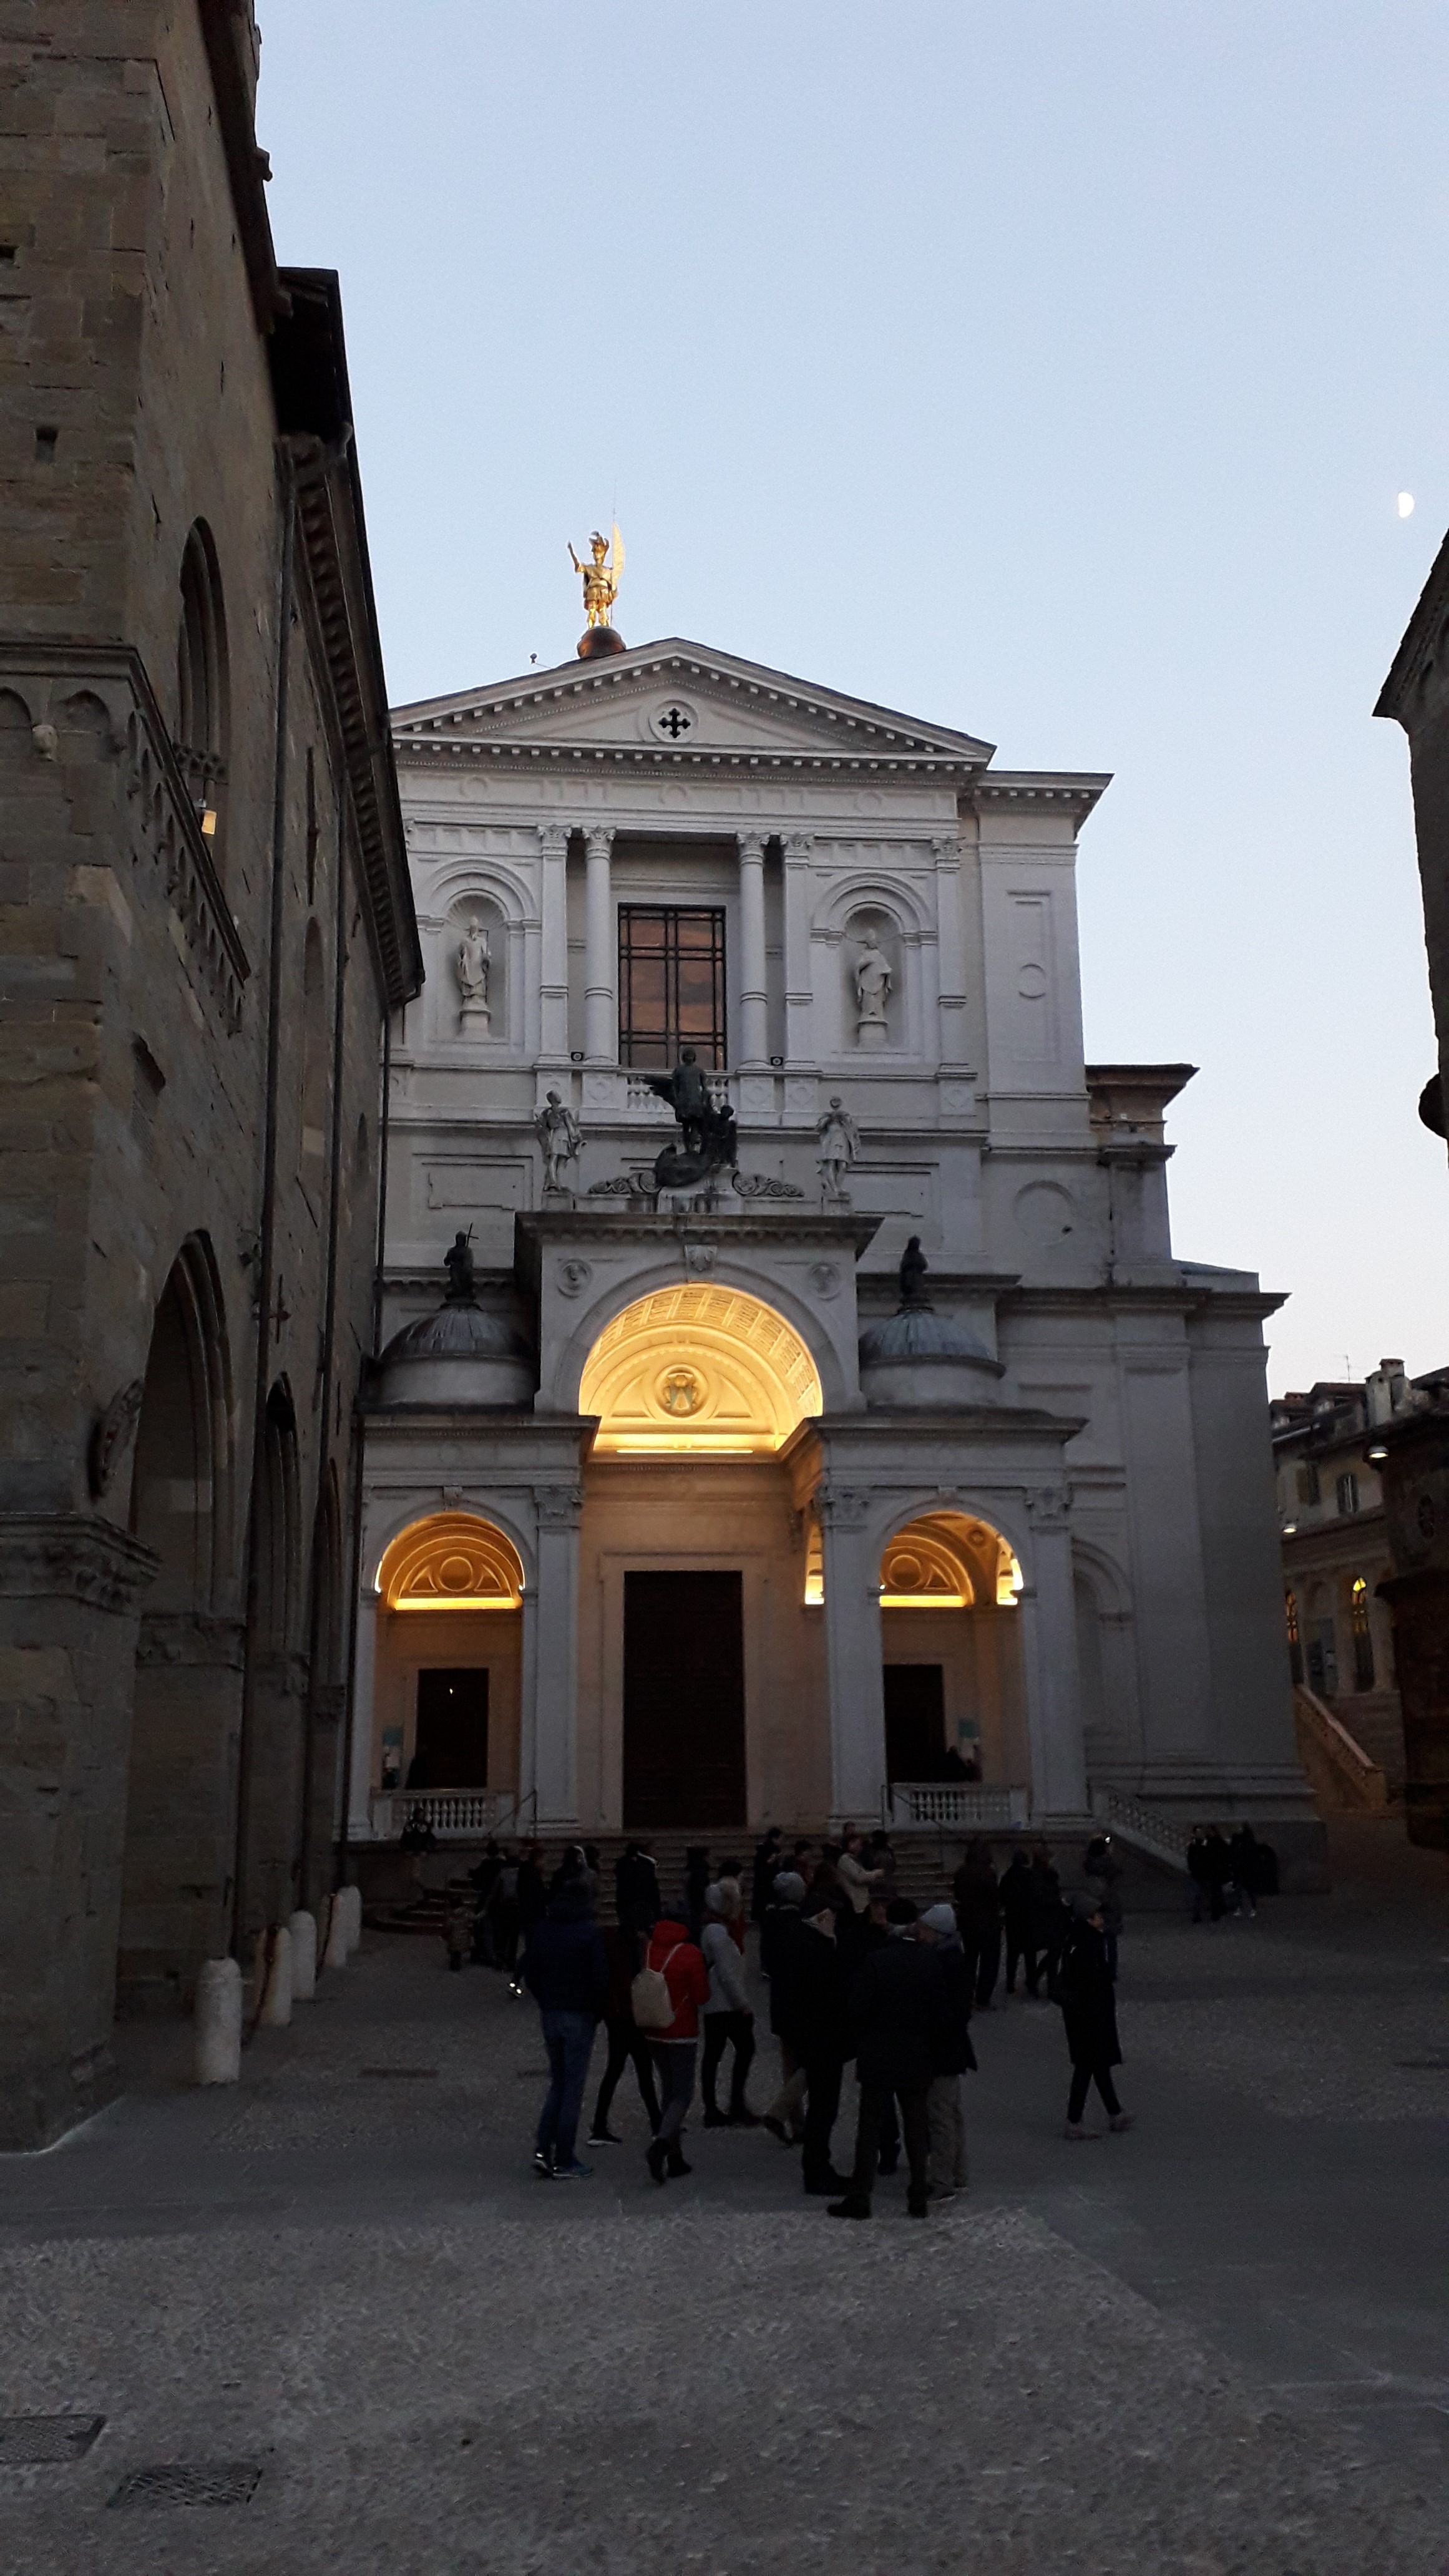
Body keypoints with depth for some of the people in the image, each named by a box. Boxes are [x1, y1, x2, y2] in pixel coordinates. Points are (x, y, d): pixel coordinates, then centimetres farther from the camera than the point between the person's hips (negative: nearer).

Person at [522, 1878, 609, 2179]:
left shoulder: (542, 1929, 4)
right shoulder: (589, 1932, -12)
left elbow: (530, 1970, 8)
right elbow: (600, 1977, -14)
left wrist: (545, 2002, 14)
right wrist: (597, 2011, 1)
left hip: (549, 2015, 5)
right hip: (579, 2016, -5)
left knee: (558, 2082, 17)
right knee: (573, 2087, 2)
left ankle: (543, 2149, 6)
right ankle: (564, 2162, 5)